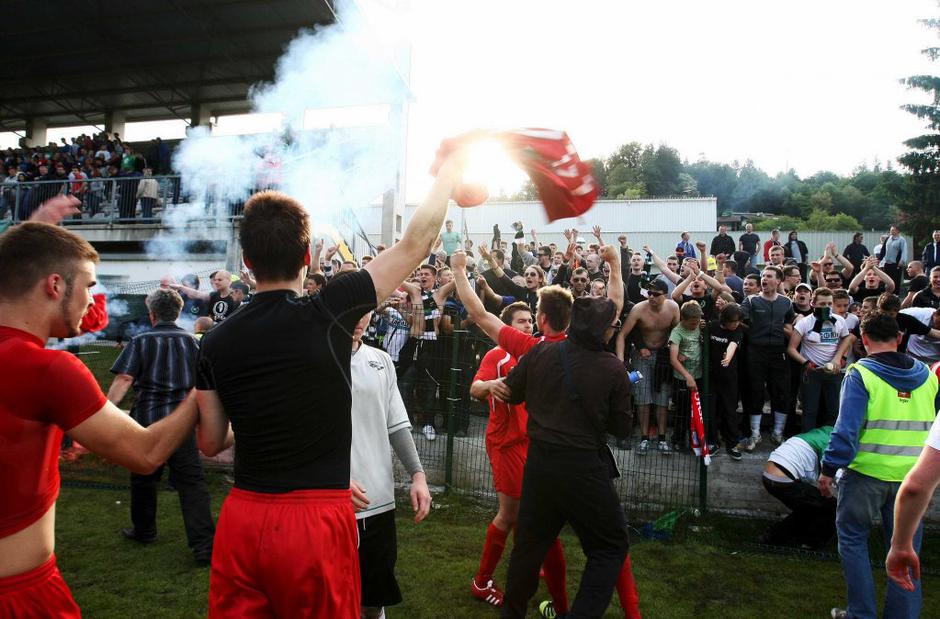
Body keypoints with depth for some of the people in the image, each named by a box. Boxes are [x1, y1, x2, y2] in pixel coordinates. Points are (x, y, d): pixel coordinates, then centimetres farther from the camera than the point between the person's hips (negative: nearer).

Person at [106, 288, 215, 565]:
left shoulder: (140, 342, -1)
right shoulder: (192, 341, 5)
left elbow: (123, 380, -13)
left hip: (146, 420, -1)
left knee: (143, 478, 19)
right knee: (191, 482, -1)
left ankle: (143, 531, 38)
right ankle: (204, 545, -7)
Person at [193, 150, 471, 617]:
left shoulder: (216, 341, -2)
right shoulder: (327, 314, -13)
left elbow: (210, 443, 9)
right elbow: (416, 244, -6)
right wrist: (450, 169, 7)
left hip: (242, 520, 3)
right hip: (315, 521, -3)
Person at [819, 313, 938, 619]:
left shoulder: (861, 374, -11)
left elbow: (847, 428, -18)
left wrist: (829, 468, -11)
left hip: (867, 471, -4)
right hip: (912, 476, 4)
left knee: (852, 539, 13)